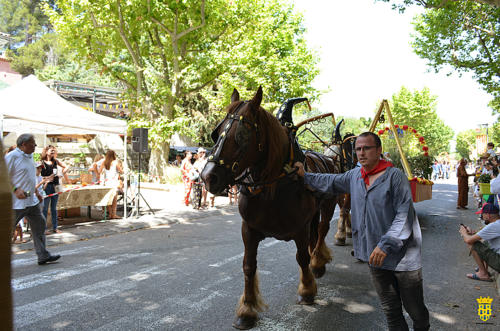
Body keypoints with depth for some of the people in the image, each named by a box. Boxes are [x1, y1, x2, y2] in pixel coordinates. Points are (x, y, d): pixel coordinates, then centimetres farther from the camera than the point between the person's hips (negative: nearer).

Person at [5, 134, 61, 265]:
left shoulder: (29, 156, 13)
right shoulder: (12, 157, -14)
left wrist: (36, 192, 19)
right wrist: (15, 189, -25)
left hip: (32, 200, 9)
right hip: (17, 202, -9)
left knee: (39, 224, 9)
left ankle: (43, 256, 15)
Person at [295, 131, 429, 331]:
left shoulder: (395, 176, -13)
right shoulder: (354, 176, 6)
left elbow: (404, 214, -17)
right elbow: (331, 183, 23)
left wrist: (386, 244, -21)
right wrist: (305, 177, 23)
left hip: (403, 256, -5)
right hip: (375, 256, 5)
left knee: (414, 309, 11)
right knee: (389, 309, 16)